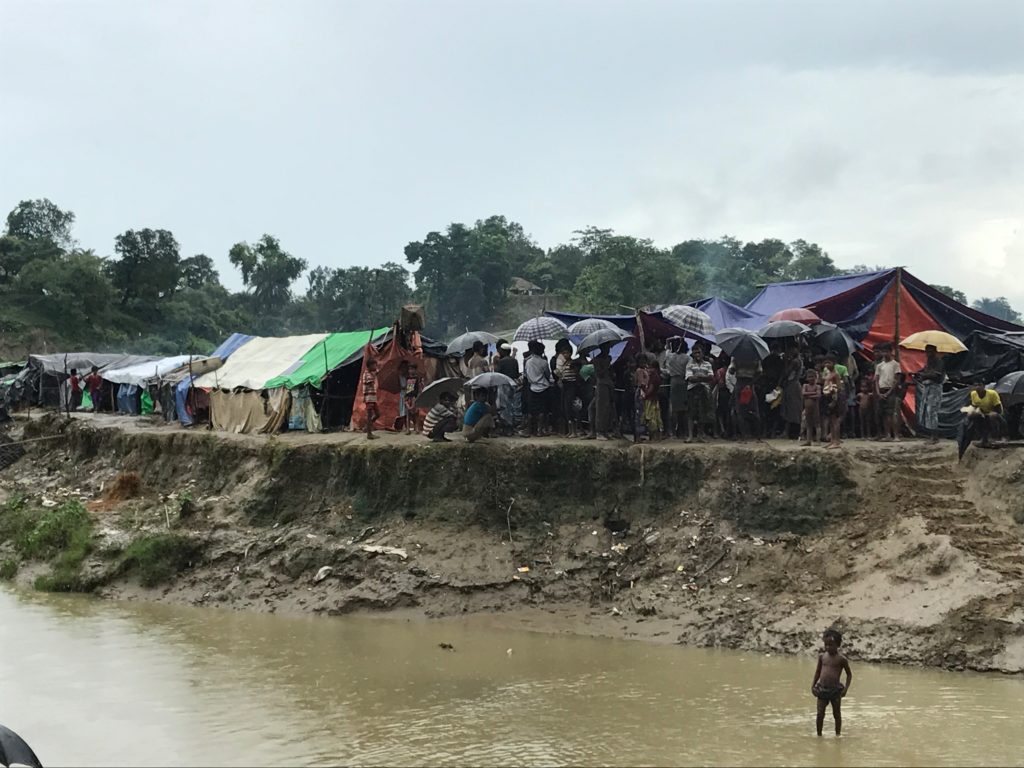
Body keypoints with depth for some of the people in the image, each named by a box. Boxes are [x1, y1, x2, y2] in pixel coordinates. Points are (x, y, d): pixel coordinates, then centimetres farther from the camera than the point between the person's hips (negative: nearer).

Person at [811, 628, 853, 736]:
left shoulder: (841, 659, -6)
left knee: (837, 714, 10)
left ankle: (838, 734, 23)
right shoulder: (822, 656, 4)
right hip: (822, 689, 2)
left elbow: (849, 674, 1)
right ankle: (819, 735, 10)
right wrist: (813, 685, 8)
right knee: (820, 713, -1)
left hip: (835, 690, -2)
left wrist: (846, 688, -9)